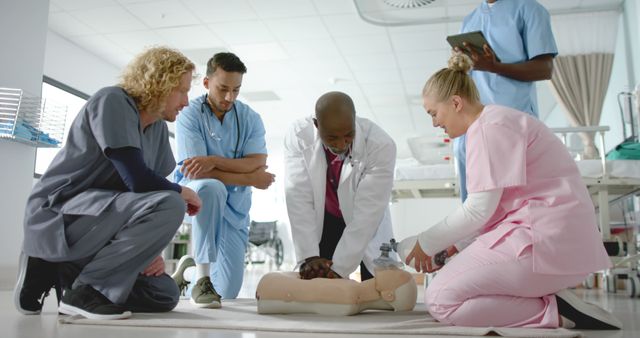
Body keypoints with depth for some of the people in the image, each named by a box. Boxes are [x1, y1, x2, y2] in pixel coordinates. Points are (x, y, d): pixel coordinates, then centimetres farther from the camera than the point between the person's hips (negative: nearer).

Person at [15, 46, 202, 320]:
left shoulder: (158, 129, 9)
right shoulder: (112, 102, -15)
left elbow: (150, 190, 10)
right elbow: (138, 181, -24)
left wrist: (150, 247, -4)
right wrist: (183, 193, -6)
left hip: (97, 223, 9)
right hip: (57, 213, -9)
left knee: (165, 296, 3)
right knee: (169, 205, -29)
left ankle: (59, 270, 10)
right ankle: (85, 289, -14)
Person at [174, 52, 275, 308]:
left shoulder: (250, 119, -3)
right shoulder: (189, 116, -12)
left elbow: (258, 164, -17)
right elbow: (199, 172, -21)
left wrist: (214, 160, -31)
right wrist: (249, 179, -18)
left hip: (233, 205, 4)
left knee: (228, 292, 0)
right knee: (211, 187, -42)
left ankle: (188, 272, 35)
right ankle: (202, 278, -30)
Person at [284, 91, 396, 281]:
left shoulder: (381, 145, -28)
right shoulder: (298, 136, -23)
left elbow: (367, 213, -28)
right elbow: (298, 199, -23)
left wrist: (339, 269, -30)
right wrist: (309, 257, -28)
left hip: (367, 228, -1)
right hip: (322, 223, 1)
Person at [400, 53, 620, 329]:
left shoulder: (489, 127, -13)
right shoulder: (498, 121, 18)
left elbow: (479, 210, -15)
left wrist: (427, 243, -2)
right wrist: (453, 243, 13)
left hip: (545, 239, -10)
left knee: (439, 299, -10)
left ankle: (555, 311, -11)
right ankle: (550, 297, 3)